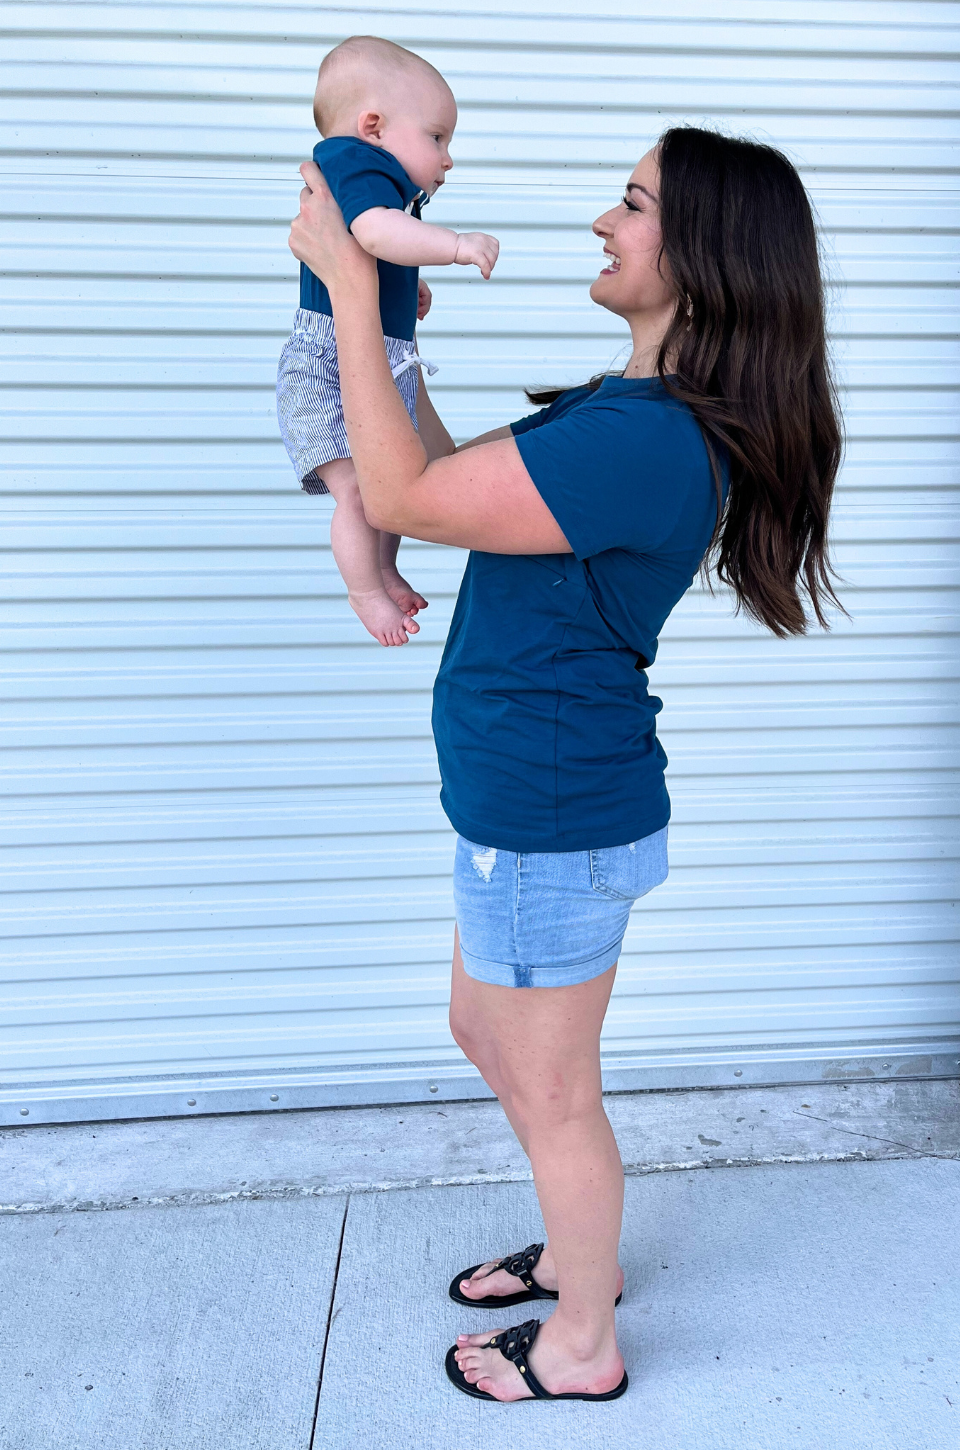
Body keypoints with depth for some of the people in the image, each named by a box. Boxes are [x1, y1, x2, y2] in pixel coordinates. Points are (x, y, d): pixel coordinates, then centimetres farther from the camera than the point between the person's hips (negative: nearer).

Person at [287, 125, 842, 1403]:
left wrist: (351, 287, -15)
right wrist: (394, 344, 16)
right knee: (486, 1035, 27)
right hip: (538, 796, 10)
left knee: (553, 1093, 11)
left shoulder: (647, 440, -26)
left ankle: (582, 1347, 38)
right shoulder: (649, 410, 8)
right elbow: (459, 483, 15)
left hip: (552, 816, -10)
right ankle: (582, 1253, 50)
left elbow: (403, 497, -22)